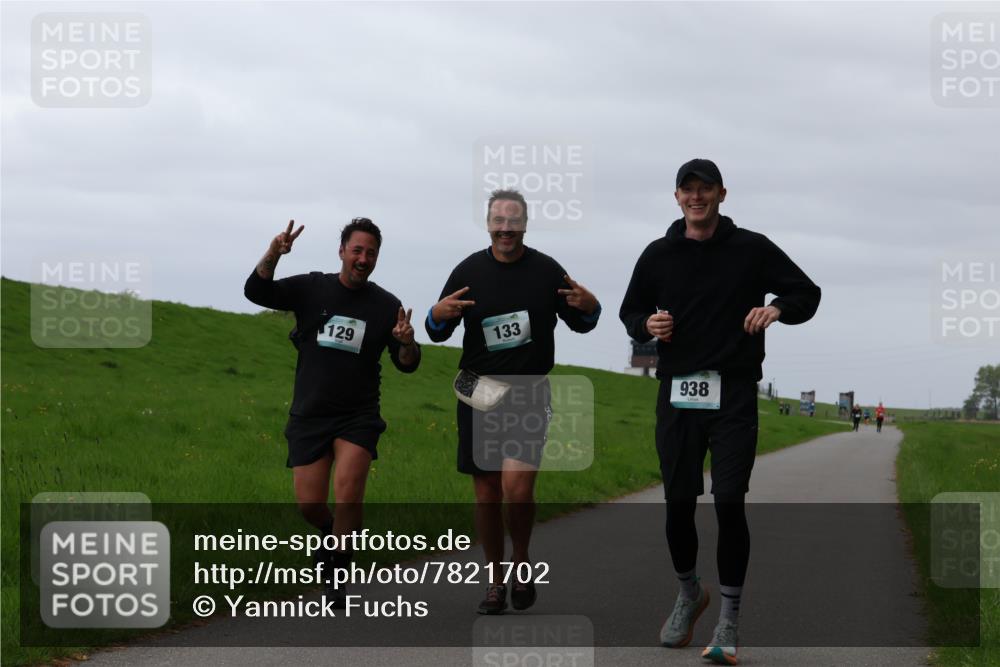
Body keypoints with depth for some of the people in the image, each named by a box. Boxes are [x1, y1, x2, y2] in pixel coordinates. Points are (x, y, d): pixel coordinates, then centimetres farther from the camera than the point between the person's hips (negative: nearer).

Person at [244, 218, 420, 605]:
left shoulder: (386, 305, 2)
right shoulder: (311, 289, 1)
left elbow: (407, 365, 3)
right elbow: (256, 292, -10)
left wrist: (407, 343, -21)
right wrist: (272, 255, -28)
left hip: (359, 416, -1)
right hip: (309, 414, 1)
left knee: (348, 491, -21)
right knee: (309, 504, -1)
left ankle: (337, 573, -5)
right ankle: (331, 533, 34)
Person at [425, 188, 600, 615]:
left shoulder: (546, 270, 1)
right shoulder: (469, 271, 3)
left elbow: (580, 324, 11)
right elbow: (438, 334, 7)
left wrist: (589, 308, -12)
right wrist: (438, 315, -16)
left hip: (530, 394, -2)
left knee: (517, 487, -17)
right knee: (486, 494, 6)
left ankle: (521, 562, 9)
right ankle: (496, 581, 20)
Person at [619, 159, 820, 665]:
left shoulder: (752, 249, 2)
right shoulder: (659, 254, 8)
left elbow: (808, 293, 7)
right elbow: (630, 311, 19)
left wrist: (779, 308, -15)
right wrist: (647, 325, -4)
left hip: (734, 395, -2)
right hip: (677, 395, 2)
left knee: (729, 503, -10)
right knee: (678, 503, 5)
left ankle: (728, 618, 1)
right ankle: (689, 594, 30)